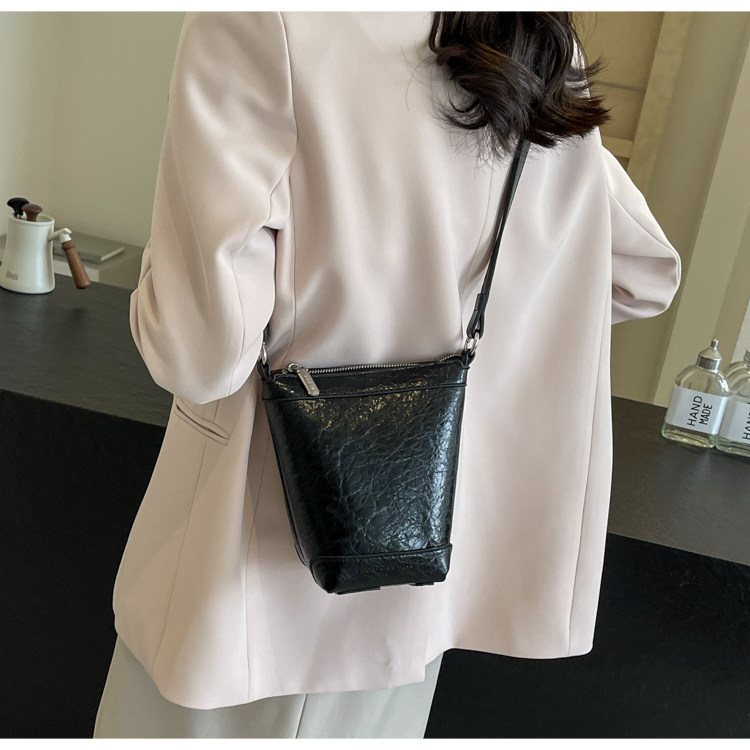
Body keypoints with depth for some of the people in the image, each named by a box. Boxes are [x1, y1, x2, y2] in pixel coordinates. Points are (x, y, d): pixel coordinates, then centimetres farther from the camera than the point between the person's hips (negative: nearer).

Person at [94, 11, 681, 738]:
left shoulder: (265, 25, -21)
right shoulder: (543, 57, -4)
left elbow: (202, 347, -27)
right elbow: (648, 274, 8)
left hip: (265, 549, -4)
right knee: (363, 718, 26)